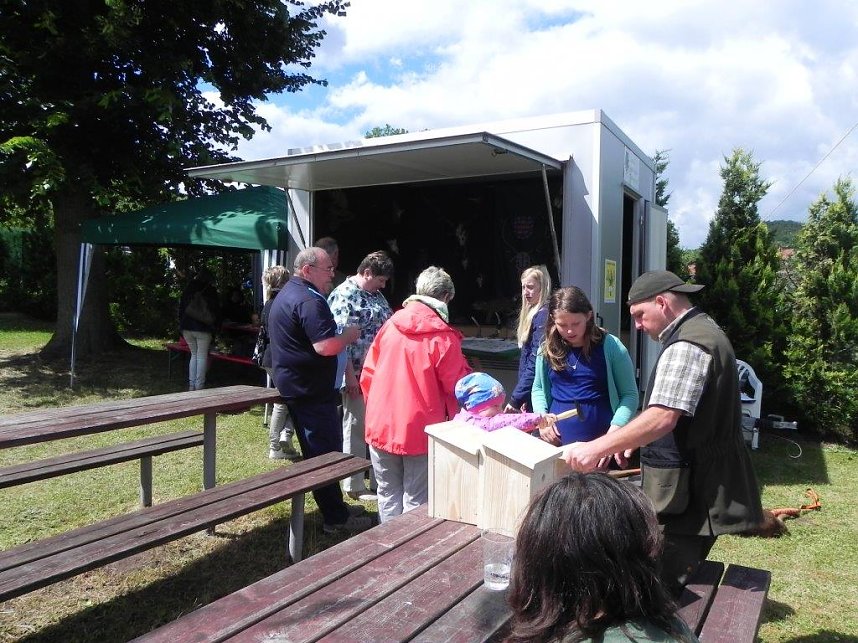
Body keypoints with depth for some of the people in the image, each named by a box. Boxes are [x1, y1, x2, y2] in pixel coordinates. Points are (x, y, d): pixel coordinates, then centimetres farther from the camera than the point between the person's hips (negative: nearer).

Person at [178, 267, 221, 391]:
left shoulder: (188, 289, 8)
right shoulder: (210, 290, -4)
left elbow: (181, 308, 12)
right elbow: (216, 310, -2)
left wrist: (181, 325, 18)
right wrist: (215, 326, 10)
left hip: (187, 327, 4)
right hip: (203, 329, -4)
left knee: (194, 355, 14)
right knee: (202, 356, 0)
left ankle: (191, 385, 12)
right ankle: (199, 386, -3)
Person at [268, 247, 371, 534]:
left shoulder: (286, 294, 14)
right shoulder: (309, 301, -21)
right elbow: (326, 346, -29)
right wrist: (349, 335, -11)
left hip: (294, 385, 11)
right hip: (310, 389, -11)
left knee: (315, 450, 17)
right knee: (327, 452, -3)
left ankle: (334, 506, 29)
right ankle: (336, 518, 6)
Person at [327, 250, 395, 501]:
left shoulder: (375, 294, 14)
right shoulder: (344, 295, -13)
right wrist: (350, 375, -20)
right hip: (357, 374, -8)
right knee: (356, 426, 2)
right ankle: (354, 486, 15)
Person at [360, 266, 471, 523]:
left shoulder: (389, 326, 0)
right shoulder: (444, 337, -13)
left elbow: (367, 375, 7)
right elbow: (458, 387, -6)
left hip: (381, 426, 4)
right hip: (420, 431, -4)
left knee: (388, 494, 18)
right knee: (416, 501, 8)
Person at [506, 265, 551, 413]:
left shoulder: (543, 316, -15)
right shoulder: (532, 313, 13)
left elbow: (536, 363, -19)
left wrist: (516, 399, -16)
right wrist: (523, 397, 13)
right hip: (529, 395, 9)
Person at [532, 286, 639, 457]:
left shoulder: (610, 346, -6)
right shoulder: (547, 350, 4)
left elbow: (629, 394, -3)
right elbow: (538, 388, 17)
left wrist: (614, 430, -17)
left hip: (600, 442, -3)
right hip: (557, 441, 3)